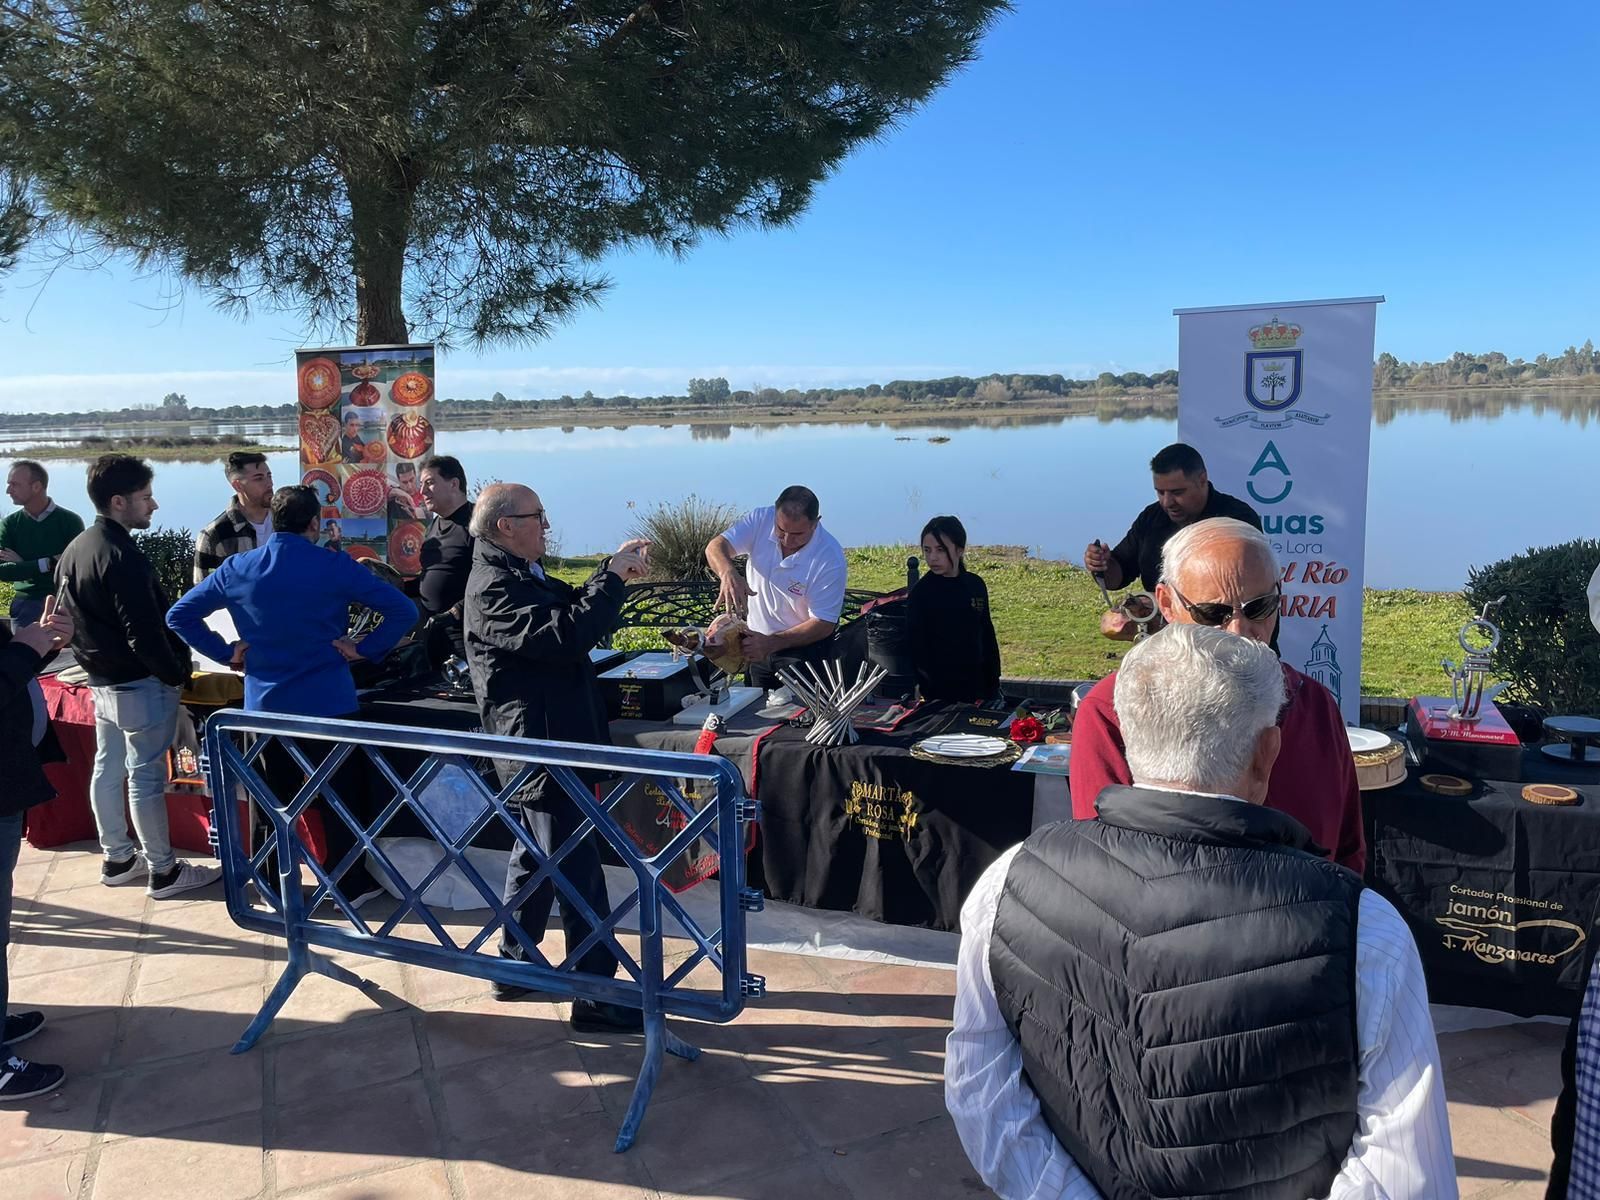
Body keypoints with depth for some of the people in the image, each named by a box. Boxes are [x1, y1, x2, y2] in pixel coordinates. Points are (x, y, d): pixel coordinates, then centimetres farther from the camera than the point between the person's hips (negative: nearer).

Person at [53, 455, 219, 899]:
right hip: (140, 683, -10)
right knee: (146, 776, -2)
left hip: (101, 679, 10)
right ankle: (163, 871, 7)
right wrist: (176, 673, -14)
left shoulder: (74, 549, 8)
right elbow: (143, 630, -25)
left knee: (107, 768, 16)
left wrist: (94, 659, 20)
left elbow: (71, 618, 15)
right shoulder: (121, 555, -22)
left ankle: (117, 859, 29)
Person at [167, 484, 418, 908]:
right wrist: (364, 650, -7)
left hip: (264, 705, 3)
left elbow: (179, 615, 6)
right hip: (328, 702, -3)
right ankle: (352, 885, 19)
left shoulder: (238, 568, 0)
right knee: (339, 797, 9)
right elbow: (403, 611, -14)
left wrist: (227, 653, 6)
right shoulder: (336, 567, -10)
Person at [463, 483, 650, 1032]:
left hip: (548, 743, 11)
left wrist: (613, 573, 2)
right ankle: (597, 999, 3)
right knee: (579, 870, -5)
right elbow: (567, 636, -31)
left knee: (537, 855, 21)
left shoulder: (519, 574, 12)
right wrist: (614, 577, -23)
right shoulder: (495, 587, -21)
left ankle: (514, 966, 36)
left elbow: (574, 612, 18)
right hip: (543, 746, -11)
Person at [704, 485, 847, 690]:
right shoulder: (760, 519, -16)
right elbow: (716, 546, -21)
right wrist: (728, 573, -45)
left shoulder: (830, 558, -25)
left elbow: (823, 624, -22)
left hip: (804, 645, -4)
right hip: (759, 638, 4)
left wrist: (771, 643, -32)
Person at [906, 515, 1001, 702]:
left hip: (978, 686, 5)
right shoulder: (921, 593, -8)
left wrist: (993, 680, 11)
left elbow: (987, 635, 13)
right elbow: (917, 646, -9)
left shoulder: (976, 585, 5)